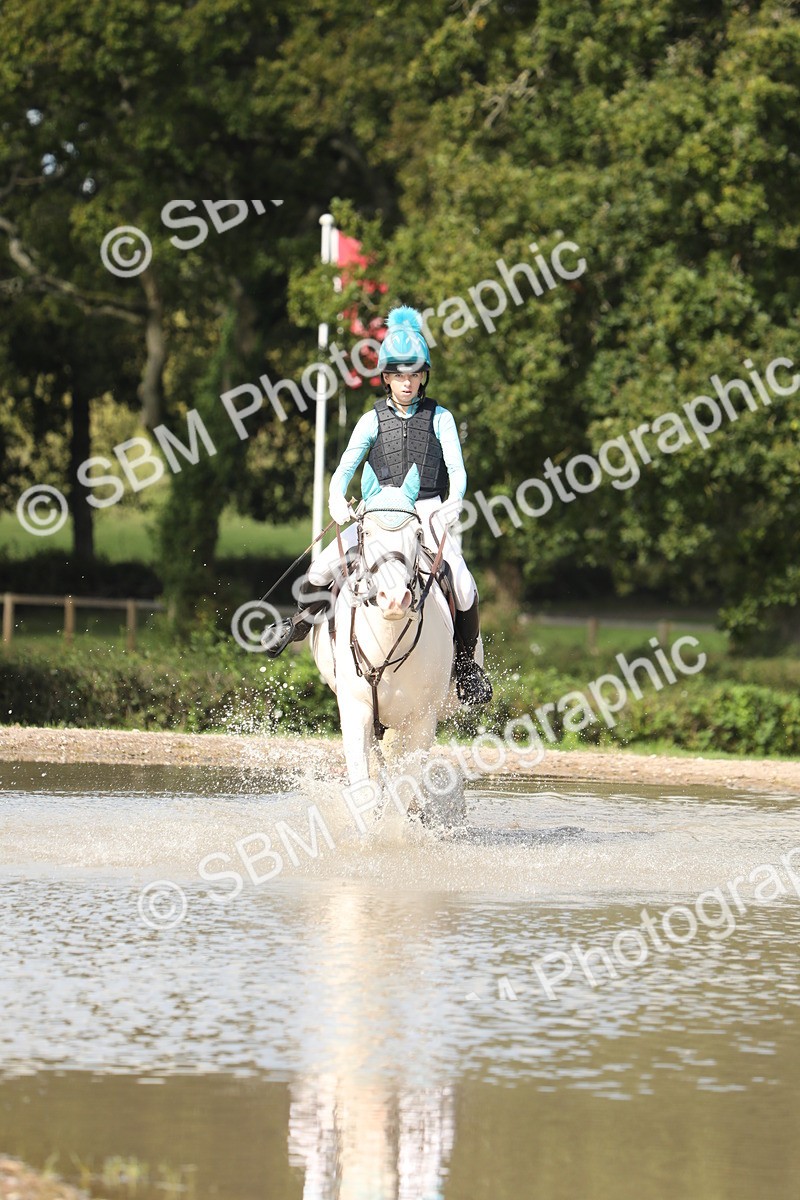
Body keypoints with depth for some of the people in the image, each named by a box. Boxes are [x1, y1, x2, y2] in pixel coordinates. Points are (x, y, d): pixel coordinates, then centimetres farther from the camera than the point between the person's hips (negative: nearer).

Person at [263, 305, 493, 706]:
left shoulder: (439, 418, 6)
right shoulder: (373, 420, 9)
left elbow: (456, 468, -2)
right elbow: (346, 466, 1)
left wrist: (454, 500, -24)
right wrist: (336, 496, -21)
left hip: (428, 513, -1)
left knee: (463, 583, -23)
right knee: (323, 567, -17)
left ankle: (466, 660, 0)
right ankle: (300, 620, 14)